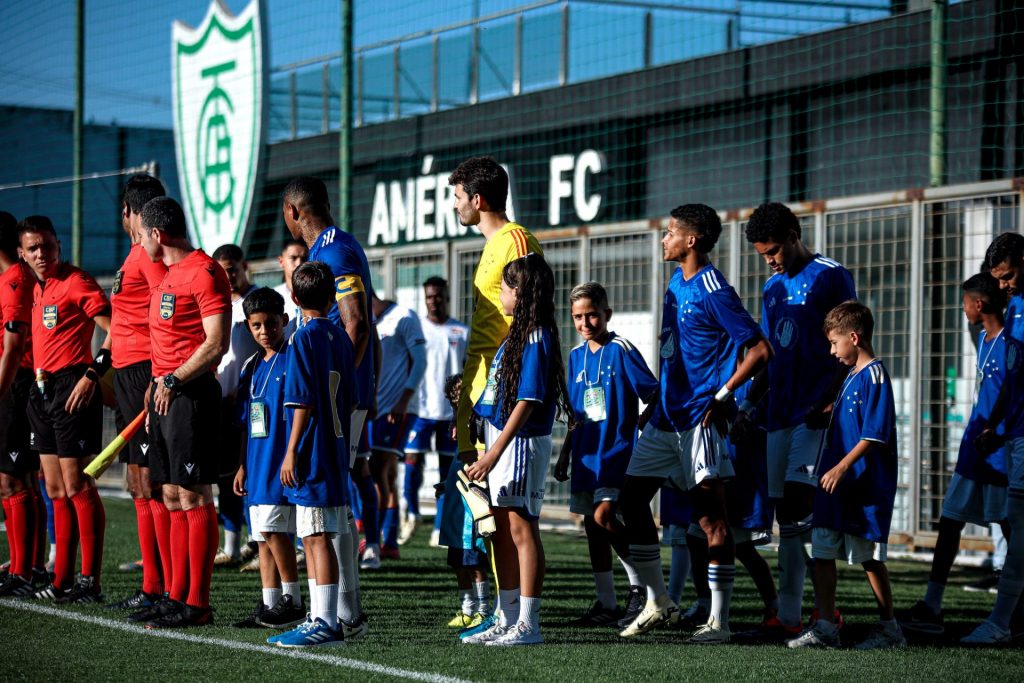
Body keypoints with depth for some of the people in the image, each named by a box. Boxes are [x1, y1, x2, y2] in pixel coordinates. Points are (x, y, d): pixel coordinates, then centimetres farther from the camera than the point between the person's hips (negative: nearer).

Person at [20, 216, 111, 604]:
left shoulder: (76, 282, -10)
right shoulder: (37, 289, 16)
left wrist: (93, 374, -20)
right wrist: (38, 385, 16)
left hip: (72, 389, -9)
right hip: (43, 390, 9)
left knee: (77, 487, -9)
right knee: (56, 491, 11)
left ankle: (90, 582, -7)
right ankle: (62, 582, 15)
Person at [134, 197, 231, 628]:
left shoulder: (204, 272, -12)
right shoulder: (169, 275, 19)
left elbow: (217, 343, -17)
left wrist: (173, 381, -18)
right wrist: (156, 385, 19)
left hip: (191, 394, -10)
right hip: (166, 394, 10)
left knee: (194, 498, -8)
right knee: (173, 499, 10)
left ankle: (197, 604, -8)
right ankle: (176, 597, 14)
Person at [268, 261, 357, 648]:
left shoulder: (303, 339, -11)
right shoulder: (341, 339, 11)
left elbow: (303, 402, -16)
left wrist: (292, 452, -14)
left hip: (311, 456, -8)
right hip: (336, 450, 8)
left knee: (318, 538, -8)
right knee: (314, 539, 13)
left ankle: (325, 623, -8)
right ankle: (321, 620, 17)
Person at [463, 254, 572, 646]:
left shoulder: (536, 339, -15)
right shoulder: (516, 334, 14)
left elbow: (527, 401, -20)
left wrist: (494, 453, -23)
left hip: (523, 441, -10)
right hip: (500, 440, 10)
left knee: (521, 528, -8)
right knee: (503, 532, 12)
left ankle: (528, 624, -5)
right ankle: (508, 621, 19)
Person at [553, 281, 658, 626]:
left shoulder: (621, 350, -9)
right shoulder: (576, 356, 12)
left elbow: (654, 394, -9)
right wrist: (565, 455, 20)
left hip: (617, 451, -7)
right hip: (586, 454, 7)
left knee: (604, 515, -21)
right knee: (592, 526, 8)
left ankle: (642, 586, -8)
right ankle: (607, 603, 15)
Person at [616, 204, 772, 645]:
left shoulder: (713, 290, -14)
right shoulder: (676, 284, 13)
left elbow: (759, 349, -17)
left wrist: (721, 396, -16)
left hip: (699, 419, -9)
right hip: (666, 418, 10)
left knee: (710, 517, -6)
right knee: (631, 499, 8)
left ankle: (719, 622, -2)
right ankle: (658, 603, 17)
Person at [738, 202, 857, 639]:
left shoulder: (831, 277, -4)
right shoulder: (773, 288, 18)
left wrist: (828, 403, -16)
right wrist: (749, 406, 15)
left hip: (815, 414, -7)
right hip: (780, 414, 7)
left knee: (798, 510, -15)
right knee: (787, 515, 6)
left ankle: (788, 615, -12)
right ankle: (788, 614, 7)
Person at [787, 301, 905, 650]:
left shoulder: (874, 376, -13)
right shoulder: (851, 377, 16)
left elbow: (875, 434, -19)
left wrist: (842, 467, -22)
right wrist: (828, 470, 21)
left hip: (864, 486, -9)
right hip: (835, 484, 9)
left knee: (869, 557, 0)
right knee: (822, 551, 3)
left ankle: (889, 628, 11)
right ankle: (825, 627, 5)